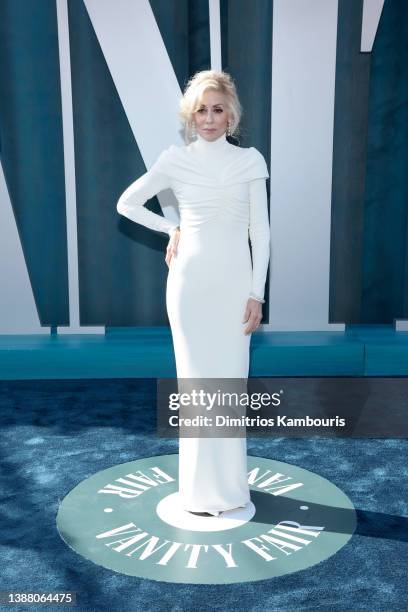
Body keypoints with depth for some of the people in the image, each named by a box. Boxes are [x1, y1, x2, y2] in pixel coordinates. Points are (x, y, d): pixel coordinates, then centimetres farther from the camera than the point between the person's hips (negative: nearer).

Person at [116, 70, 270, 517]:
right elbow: (127, 204, 11)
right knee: (198, 383, 4)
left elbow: (260, 230, 1)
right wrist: (173, 230, 6)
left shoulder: (250, 160, 2)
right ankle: (203, 488, 17)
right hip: (190, 281, -1)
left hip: (235, 282, 1)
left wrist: (257, 293, -4)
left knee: (231, 382, 5)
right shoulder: (175, 160, 1)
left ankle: (229, 484, 22)